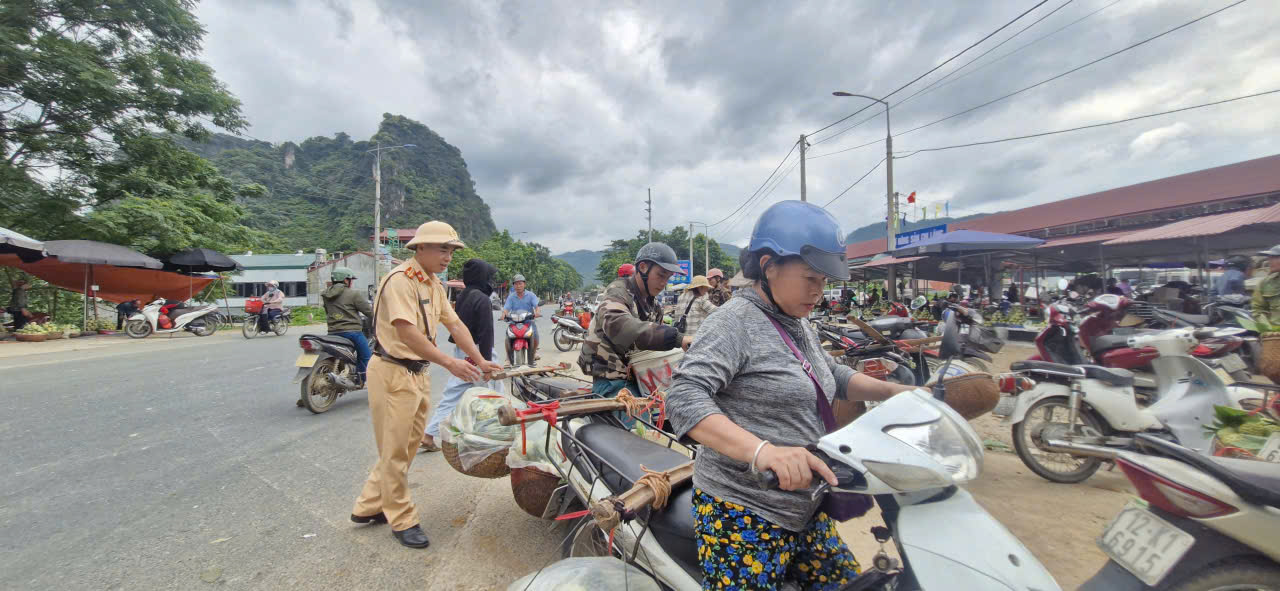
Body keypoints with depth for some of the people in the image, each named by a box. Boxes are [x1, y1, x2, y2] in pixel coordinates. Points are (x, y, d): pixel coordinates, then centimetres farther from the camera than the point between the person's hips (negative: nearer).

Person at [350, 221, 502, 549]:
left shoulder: (434, 285, 12)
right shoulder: (400, 279, -17)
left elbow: (455, 325, 11)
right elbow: (406, 331, -27)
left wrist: (480, 361, 7)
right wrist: (449, 362, -32)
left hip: (418, 373, 9)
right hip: (393, 373, -9)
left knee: (407, 446, 18)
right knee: (395, 451, 4)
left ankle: (369, 507, 35)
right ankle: (402, 520, 20)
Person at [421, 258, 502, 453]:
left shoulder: (462, 296, 10)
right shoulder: (481, 299, -16)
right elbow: (485, 332, -20)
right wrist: (486, 361, -19)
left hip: (459, 350, 8)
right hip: (476, 351, -8)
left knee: (452, 394, 11)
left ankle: (429, 435, 9)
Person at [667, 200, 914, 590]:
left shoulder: (799, 326, 10)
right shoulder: (735, 321, -20)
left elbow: (833, 376, 25)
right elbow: (684, 398, -32)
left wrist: (892, 391, 10)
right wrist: (761, 451, -43)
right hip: (742, 514, -9)